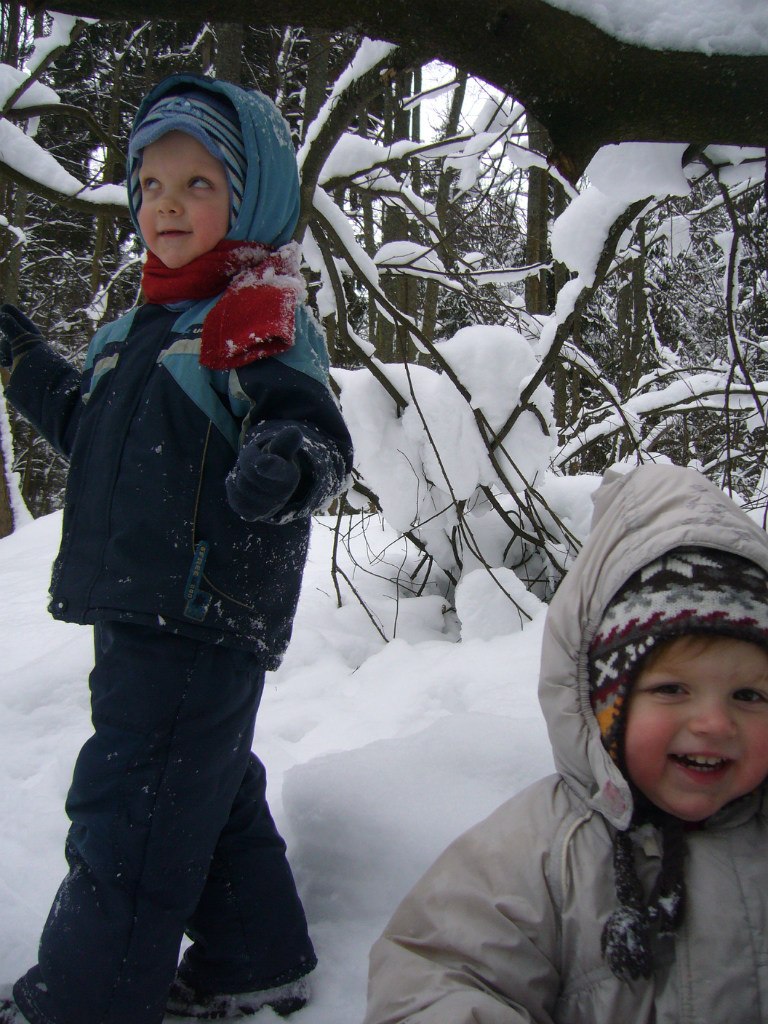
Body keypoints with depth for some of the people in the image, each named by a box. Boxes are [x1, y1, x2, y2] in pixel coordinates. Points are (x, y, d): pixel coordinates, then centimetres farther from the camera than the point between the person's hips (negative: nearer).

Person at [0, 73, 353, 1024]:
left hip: (205, 614, -10)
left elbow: (314, 431, -22)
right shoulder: (140, 326, 17)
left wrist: (287, 463, -44)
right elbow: (95, 430, 29)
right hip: (140, 608, 10)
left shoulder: (260, 315, -11)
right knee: (207, 789, 18)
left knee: (128, 807, -1)